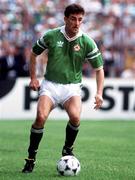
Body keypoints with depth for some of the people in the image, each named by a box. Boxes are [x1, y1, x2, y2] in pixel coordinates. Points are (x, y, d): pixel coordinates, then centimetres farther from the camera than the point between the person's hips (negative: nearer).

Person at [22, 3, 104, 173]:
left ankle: (68, 149, 1)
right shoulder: (51, 36, -3)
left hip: (72, 86, 0)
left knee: (75, 117, -29)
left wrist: (99, 93, -8)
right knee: (41, 117, -25)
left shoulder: (87, 42, -3)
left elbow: (99, 68, 4)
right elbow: (34, 53, 14)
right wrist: (33, 78, 7)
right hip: (50, 84, 0)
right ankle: (31, 158, -8)